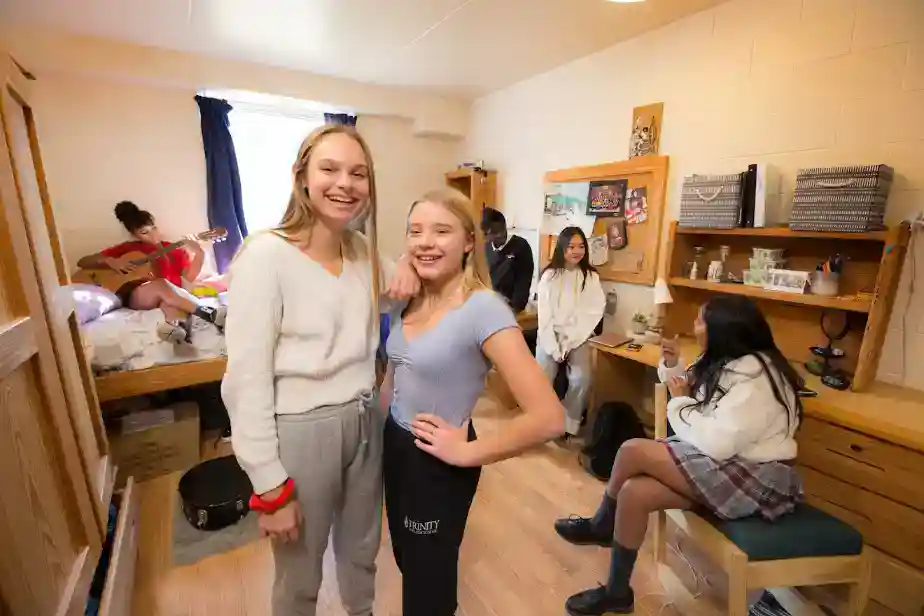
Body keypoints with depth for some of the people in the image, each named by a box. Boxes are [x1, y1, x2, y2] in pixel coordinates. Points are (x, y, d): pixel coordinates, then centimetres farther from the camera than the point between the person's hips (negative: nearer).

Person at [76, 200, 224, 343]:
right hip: (136, 298, -1)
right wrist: (109, 261, -2)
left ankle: (176, 325, -72)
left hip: (172, 297, 1)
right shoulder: (127, 249, 18)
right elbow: (82, 262, 18)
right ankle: (210, 314, -50)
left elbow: (190, 276, 5)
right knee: (161, 284, -35)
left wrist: (199, 253, -11)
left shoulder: (172, 249, 19)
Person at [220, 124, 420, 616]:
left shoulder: (364, 249, 1)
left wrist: (406, 269, -5)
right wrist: (270, 486, -13)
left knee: (362, 553, 29)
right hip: (301, 432, -5)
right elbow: (247, 383, -17)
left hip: (364, 422, 6)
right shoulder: (266, 255, -18)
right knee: (300, 576, 21)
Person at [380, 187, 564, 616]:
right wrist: (379, 429, 3)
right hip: (394, 447, 7)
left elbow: (547, 418, -31)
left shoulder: (483, 309, -26)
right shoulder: (412, 301, -4)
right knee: (406, 561, 30)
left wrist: (467, 452, -20)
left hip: (437, 464, -6)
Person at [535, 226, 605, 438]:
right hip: (550, 336, 0)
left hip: (578, 338, 1)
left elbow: (593, 313, -5)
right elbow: (544, 314, -6)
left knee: (582, 379, -19)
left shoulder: (591, 277, 1)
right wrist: (554, 347, -13)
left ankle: (569, 424, 1)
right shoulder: (550, 275, -2)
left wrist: (570, 343, -12)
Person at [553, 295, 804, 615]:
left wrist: (681, 401, -15)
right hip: (725, 462, 8)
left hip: (757, 476, -8)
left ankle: (601, 525, 5)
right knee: (634, 491, -13)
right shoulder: (724, 361, 6)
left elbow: (717, 443, -29)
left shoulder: (754, 376, -23)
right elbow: (688, 388, 17)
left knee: (634, 451, -21)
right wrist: (672, 365, -1)